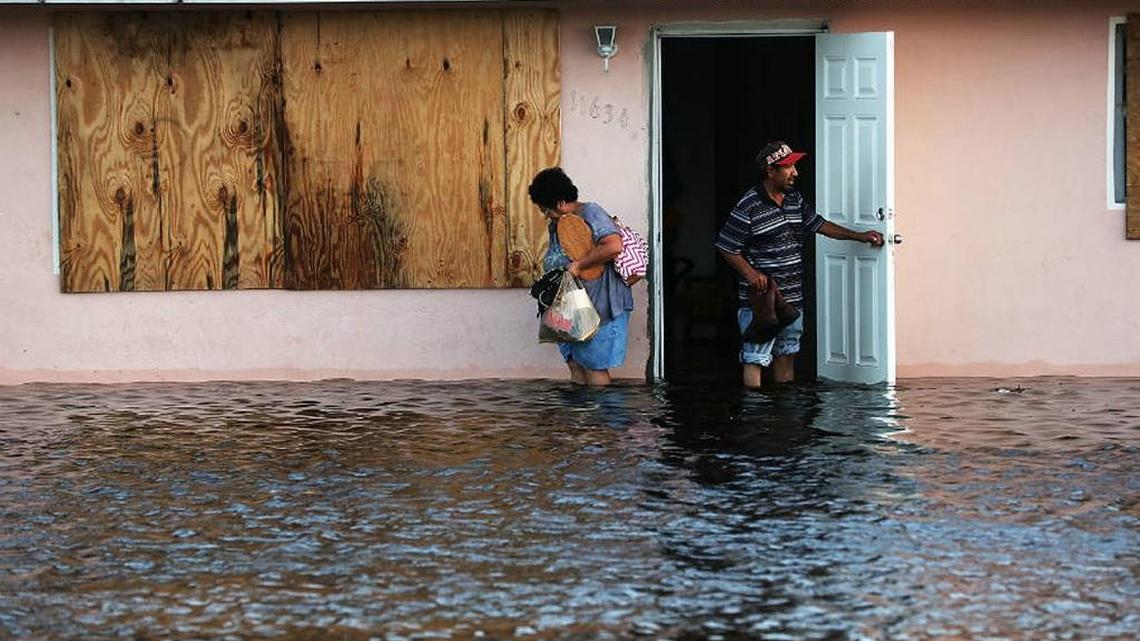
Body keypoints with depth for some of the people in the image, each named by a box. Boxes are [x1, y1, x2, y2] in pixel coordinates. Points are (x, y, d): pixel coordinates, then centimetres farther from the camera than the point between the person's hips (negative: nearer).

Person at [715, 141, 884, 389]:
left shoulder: (794, 199, 9)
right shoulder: (748, 207, -15)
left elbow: (818, 224, 21)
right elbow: (726, 248, -11)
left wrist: (858, 236, 17)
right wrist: (750, 273, -23)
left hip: (792, 297, 8)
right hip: (759, 299, -8)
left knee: (786, 354, 16)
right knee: (755, 358, -7)